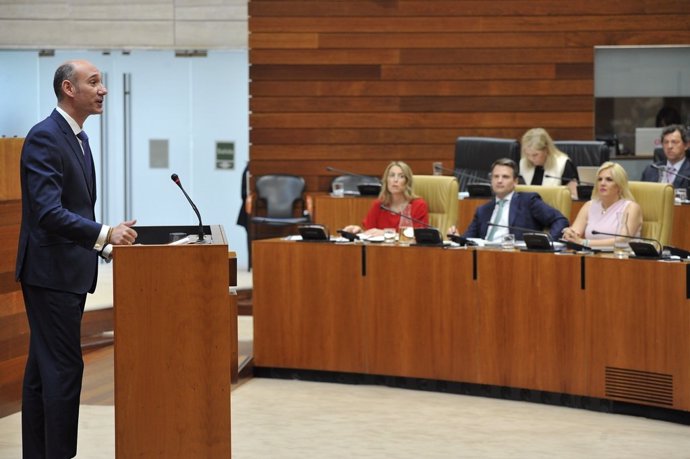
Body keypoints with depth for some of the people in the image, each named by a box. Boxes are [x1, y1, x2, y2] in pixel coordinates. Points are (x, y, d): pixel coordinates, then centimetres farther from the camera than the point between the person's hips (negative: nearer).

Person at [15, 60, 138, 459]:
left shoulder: (78, 138, 14)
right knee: (64, 367, -8)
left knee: (44, 367, 12)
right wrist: (105, 233, -33)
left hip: (68, 271, 10)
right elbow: (48, 212, -26)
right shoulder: (44, 137, -16)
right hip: (52, 272, -10)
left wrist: (105, 245, 12)